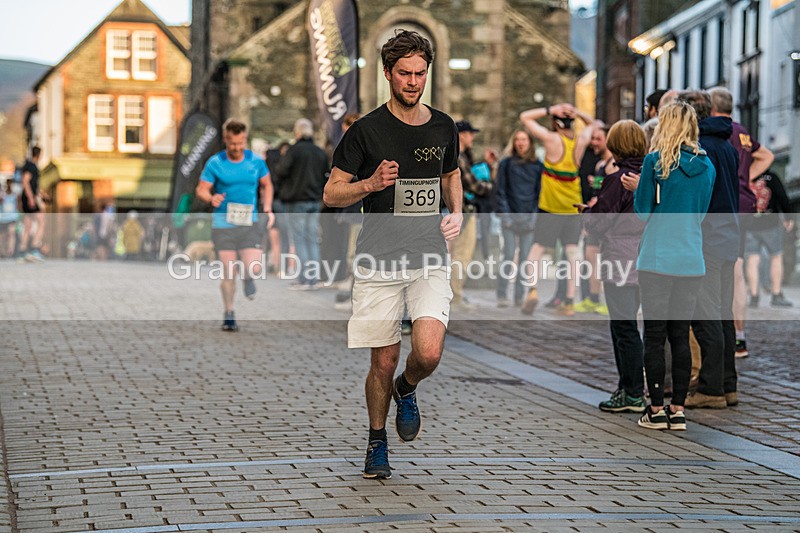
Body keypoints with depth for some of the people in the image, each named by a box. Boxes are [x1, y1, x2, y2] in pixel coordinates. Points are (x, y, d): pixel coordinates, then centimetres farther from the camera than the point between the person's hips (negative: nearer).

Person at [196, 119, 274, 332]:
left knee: (254, 269, -12)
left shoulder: (256, 161, 2)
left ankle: (247, 277, 27)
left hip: (249, 224, 1)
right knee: (228, 272, -1)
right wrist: (211, 198, -24)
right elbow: (201, 190, -2)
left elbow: (266, 185, 17)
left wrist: (268, 209, 3)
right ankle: (229, 314, 17)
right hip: (222, 224, -1)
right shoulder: (214, 163, -4)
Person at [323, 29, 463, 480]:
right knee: (384, 361, 3)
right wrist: (371, 184, -20)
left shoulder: (443, 128, 7)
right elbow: (332, 193, -1)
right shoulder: (367, 130, -5)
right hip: (380, 260, -2)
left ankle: (407, 390, 21)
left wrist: (457, 213, 6)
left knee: (429, 354, -15)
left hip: (430, 259, 2)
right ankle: (377, 442, 28)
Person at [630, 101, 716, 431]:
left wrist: (638, 186, 15)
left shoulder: (656, 161, -7)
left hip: (657, 261, -4)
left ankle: (656, 410, 4)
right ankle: (677, 410, 9)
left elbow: (642, 210, -4)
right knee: (680, 336, 9)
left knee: (654, 336, 2)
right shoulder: (707, 166, 7)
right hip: (691, 263, 4)